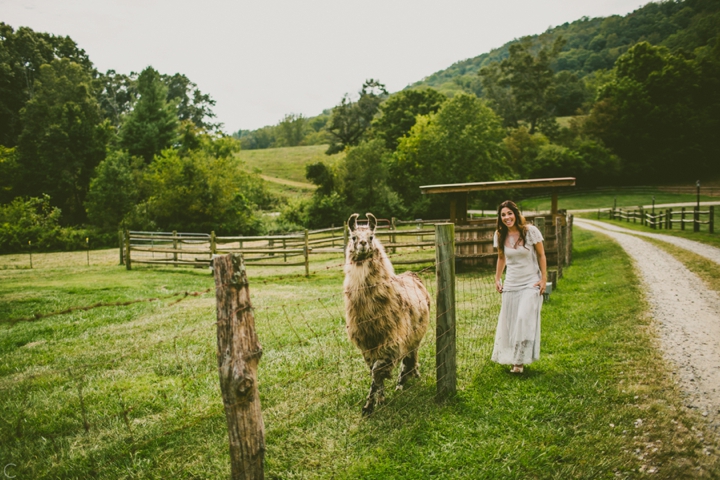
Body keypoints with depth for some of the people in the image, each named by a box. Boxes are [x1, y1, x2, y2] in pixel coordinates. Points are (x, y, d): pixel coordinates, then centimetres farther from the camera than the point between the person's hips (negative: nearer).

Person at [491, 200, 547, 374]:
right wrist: (497, 278, 10)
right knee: (508, 321, 5)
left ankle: (519, 361, -4)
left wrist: (544, 279, -7)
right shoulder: (500, 235, 0)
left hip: (531, 283, -4)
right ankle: (509, 357, 18)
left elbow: (541, 256, -3)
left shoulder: (530, 231, -11)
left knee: (525, 319, -12)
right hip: (511, 284, 4)